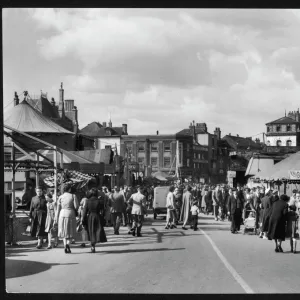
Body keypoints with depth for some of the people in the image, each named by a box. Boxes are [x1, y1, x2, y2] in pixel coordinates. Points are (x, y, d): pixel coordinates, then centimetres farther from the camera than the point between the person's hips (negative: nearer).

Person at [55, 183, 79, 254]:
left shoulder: (60, 197, 3)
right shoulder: (73, 196, -3)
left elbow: (58, 209, 2)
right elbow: (76, 206, -8)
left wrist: (56, 218, 6)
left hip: (62, 214, 2)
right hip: (71, 214, -2)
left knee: (64, 231, 11)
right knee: (70, 231, 7)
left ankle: (65, 247, 3)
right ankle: (68, 244, -16)